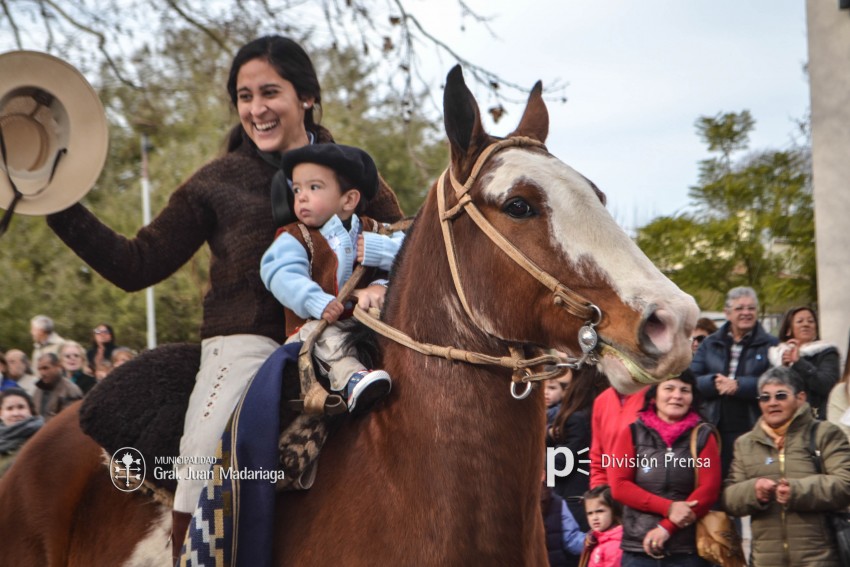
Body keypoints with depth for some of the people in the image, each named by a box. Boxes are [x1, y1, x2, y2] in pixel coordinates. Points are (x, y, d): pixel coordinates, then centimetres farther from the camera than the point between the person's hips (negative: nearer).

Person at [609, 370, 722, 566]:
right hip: (638, 549, 0)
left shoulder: (703, 437, 8)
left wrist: (667, 527, -12)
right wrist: (668, 507, -13)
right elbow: (619, 486, -1)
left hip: (689, 550, 0)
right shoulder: (632, 434, 7)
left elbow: (709, 490, -2)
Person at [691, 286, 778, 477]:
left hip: (754, 431, -3)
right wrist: (714, 383, -14)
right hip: (717, 431, 3)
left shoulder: (770, 345, 6)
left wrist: (738, 385, -16)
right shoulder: (709, 344, 15)